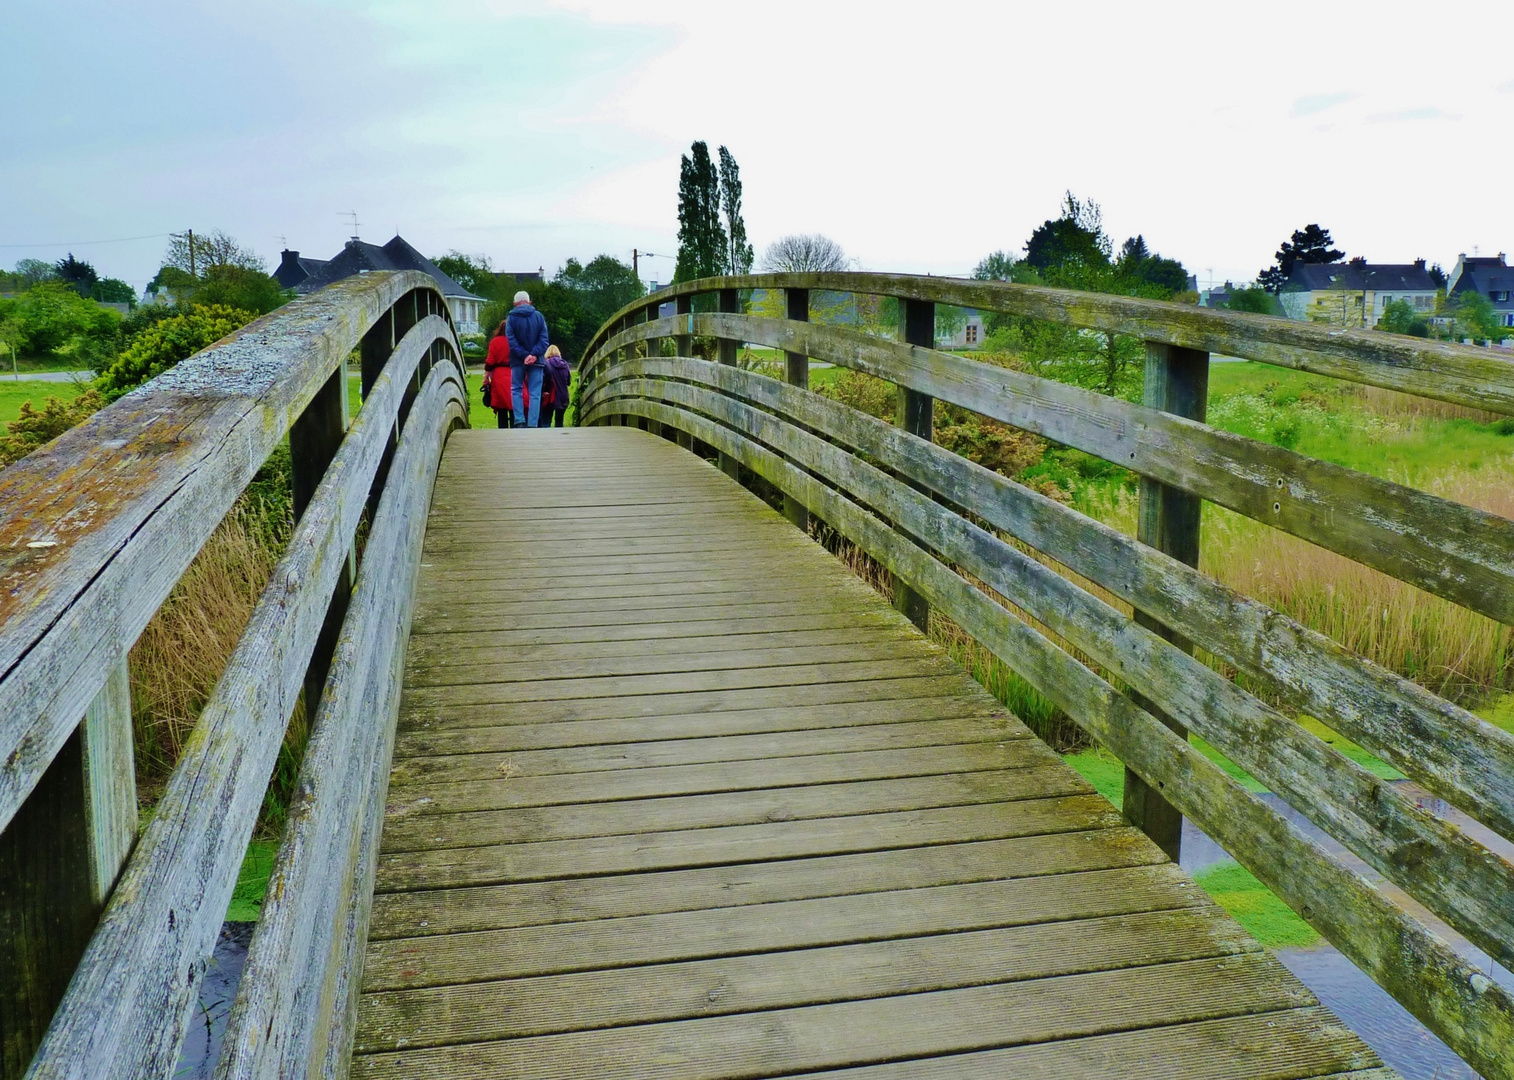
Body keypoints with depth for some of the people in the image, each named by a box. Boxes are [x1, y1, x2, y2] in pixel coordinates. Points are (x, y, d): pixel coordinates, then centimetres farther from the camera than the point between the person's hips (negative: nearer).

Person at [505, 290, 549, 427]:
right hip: (536, 360, 0)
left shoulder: (511, 317, 1)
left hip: (518, 360, 0)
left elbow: (511, 339, -9)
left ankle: (520, 421, -3)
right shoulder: (538, 316, 4)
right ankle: (532, 424, -7)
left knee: (516, 390, 12)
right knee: (535, 393, 1)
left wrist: (523, 355, -13)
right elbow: (544, 338, -5)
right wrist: (534, 354, -12)